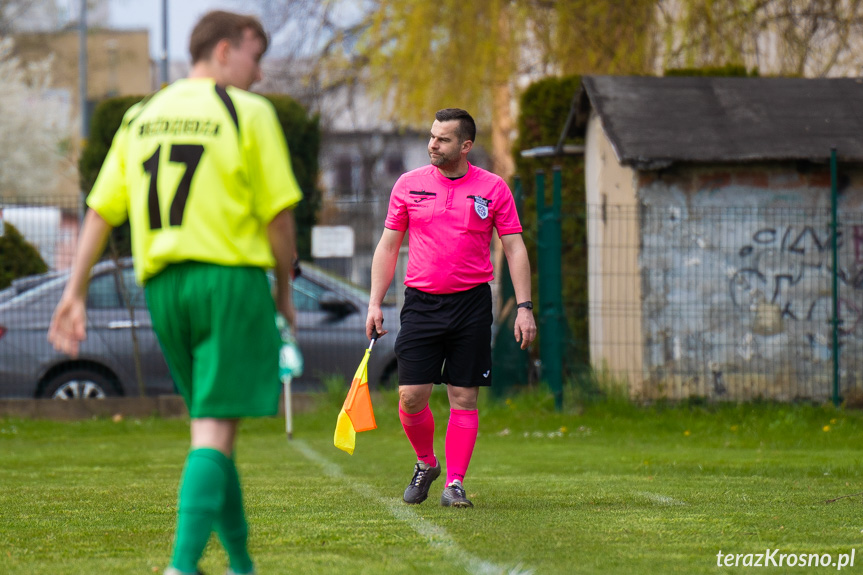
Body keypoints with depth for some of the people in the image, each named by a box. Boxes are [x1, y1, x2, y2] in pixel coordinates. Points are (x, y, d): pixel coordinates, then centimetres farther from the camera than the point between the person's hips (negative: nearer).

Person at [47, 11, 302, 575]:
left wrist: (75, 294, 9)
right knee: (216, 429, -8)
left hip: (163, 285, 6)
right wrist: (285, 290, 8)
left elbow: (102, 211, 9)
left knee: (212, 425, 16)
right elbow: (279, 211, -5)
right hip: (232, 276, -6)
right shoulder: (249, 113, -3)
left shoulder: (140, 117, 13)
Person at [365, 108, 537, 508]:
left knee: (464, 397, -2)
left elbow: (514, 248, 3)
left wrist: (524, 307, -5)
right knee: (411, 396, -5)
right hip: (422, 301, 1)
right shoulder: (409, 184, 5)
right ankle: (426, 464, 20)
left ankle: (454, 483, 4)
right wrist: (375, 303, 4)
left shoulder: (493, 188, 2)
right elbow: (388, 245, 11)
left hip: (471, 303, -1)